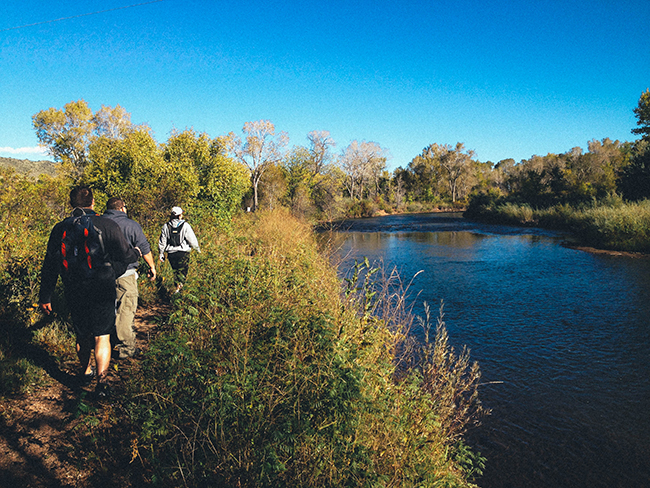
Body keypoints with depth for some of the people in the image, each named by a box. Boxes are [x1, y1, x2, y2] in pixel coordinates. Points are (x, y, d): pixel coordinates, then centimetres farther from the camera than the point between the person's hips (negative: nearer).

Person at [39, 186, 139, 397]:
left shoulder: (60, 229, 1)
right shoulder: (107, 225, -10)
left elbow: (49, 266, 5)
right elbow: (125, 255, -6)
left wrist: (45, 297, 12)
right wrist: (136, 253, 18)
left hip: (74, 293, 3)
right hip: (102, 292, -3)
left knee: (82, 336, 20)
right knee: (102, 336, 5)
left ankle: (86, 371, 39)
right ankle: (101, 380, -2)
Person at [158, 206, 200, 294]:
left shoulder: (166, 226, 4)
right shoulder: (185, 226, -8)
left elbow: (162, 242, 7)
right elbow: (192, 240, -6)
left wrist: (161, 254, 14)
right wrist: (197, 248, 10)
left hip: (171, 253, 3)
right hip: (183, 253, -3)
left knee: (175, 270, 19)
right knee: (182, 270, 5)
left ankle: (178, 286, 22)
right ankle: (178, 288, -9)